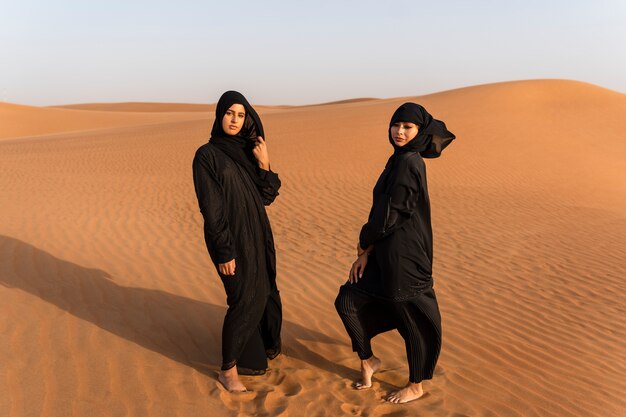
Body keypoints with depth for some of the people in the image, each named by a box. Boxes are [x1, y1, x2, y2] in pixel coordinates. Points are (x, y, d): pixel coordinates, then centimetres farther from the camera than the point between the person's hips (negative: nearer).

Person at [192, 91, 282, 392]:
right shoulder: (206, 155, -11)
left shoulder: (246, 151, 8)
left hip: (257, 233, 7)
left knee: (265, 293, 19)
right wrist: (224, 252, -18)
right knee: (244, 301, -3)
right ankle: (228, 369, 14)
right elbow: (210, 208, -16)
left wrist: (264, 165, -13)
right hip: (230, 237, -7)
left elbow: (267, 196, 3)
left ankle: (265, 345, 43)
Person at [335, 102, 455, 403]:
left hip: (404, 254, -9)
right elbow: (384, 210, 10)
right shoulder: (399, 161, 11)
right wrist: (366, 252, 4)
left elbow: (390, 213, -19)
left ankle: (416, 386, 26)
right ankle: (368, 361, 30)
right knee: (347, 301, 11)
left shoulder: (408, 163, -18)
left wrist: (363, 243, -2)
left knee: (412, 318, 7)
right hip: (386, 252, 9)